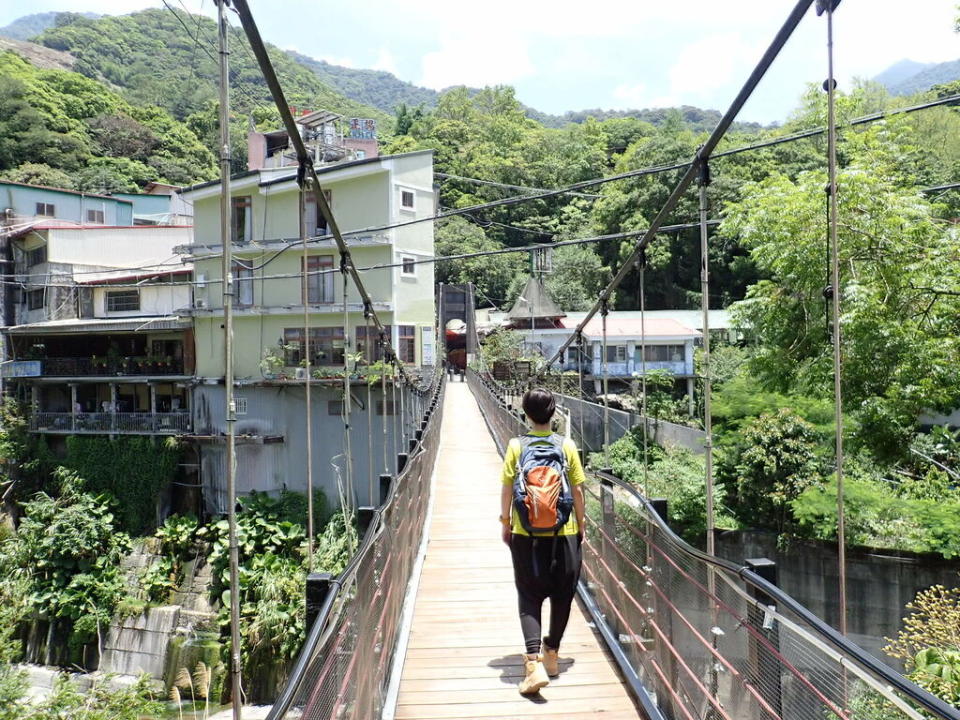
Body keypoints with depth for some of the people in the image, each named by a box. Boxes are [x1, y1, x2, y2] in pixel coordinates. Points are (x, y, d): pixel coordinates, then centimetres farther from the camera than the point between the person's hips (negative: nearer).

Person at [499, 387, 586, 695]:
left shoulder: (516, 446, -6)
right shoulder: (567, 446, -3)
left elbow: (507, 488, -3)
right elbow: (577, 490, 1)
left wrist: (506, 522, 10)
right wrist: (580, 523, 14)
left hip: (526, 534, -1)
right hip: (563, 532, 1)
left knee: (529, 597, 7)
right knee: (562, 595, 17)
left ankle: (534, 662, -8)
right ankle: (551, 654, 31)